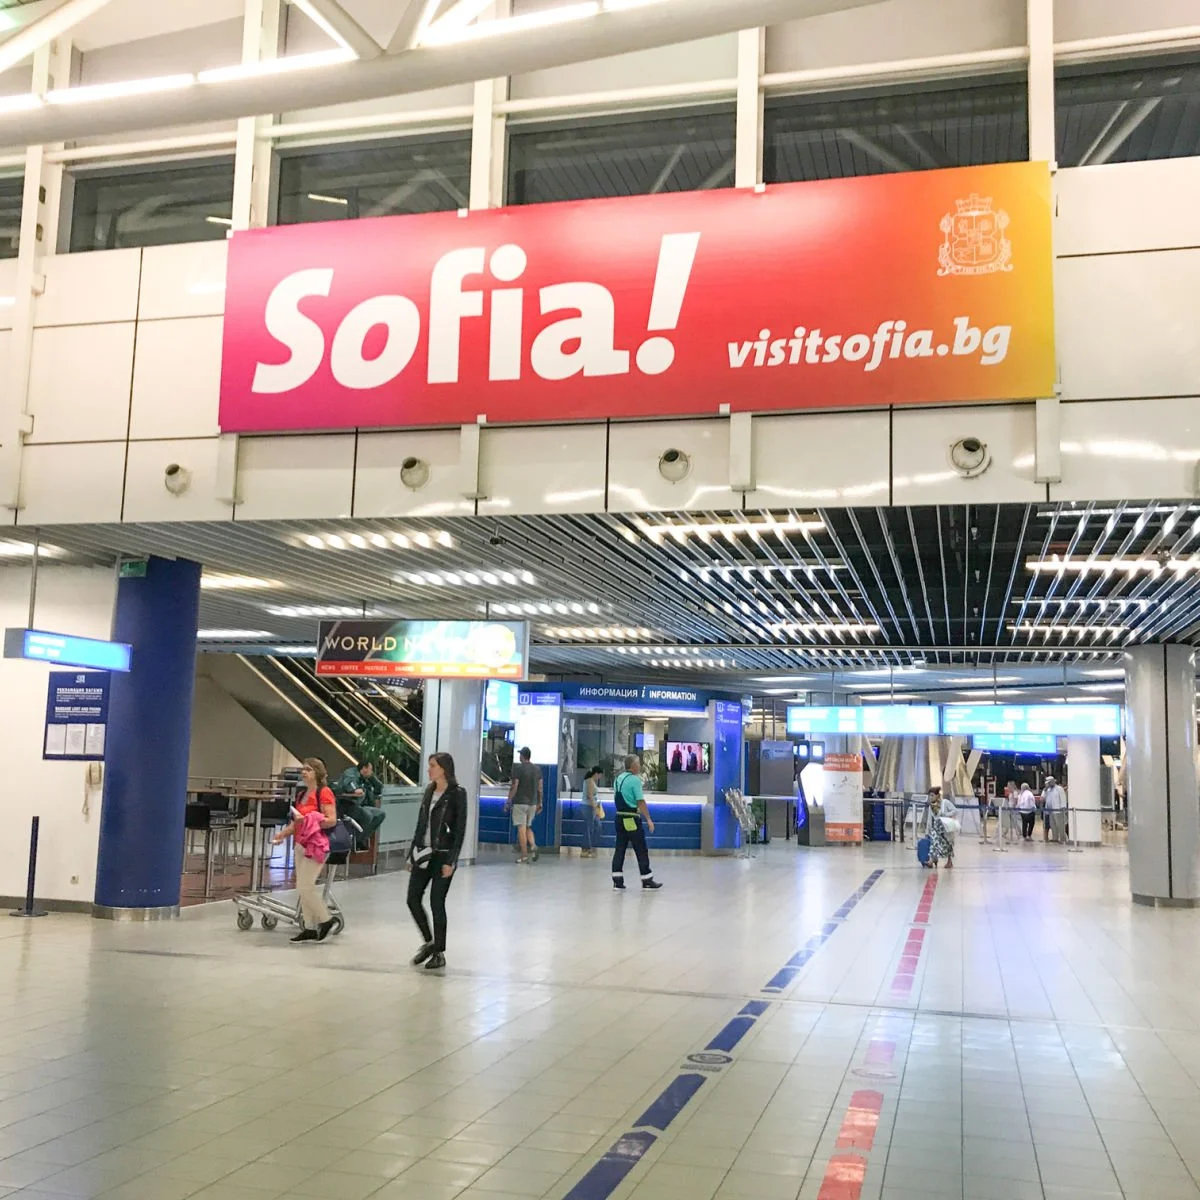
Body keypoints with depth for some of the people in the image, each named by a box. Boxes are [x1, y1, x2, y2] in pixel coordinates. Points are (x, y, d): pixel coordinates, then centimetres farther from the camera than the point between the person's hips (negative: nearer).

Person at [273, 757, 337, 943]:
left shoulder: (324, 792, -10)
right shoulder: (303, 794, 15)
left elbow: (332, 820, -17)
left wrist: (308, 820, -23)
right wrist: (283, 833, 8)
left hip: (316, 845, -9)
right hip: (301, 844, 9)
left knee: (304, 886, -10)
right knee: (303, 888, 9)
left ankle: (325, 919, 6)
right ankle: (309, 928, 16)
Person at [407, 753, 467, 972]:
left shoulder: (457, 793, -9)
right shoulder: (429, 791, 10)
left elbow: (460, 829, -12)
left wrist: (451, 861, -16)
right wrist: (412, 853, 13)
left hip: (443, 855, -6)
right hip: (424, 853, 7)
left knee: (436, 902, -2)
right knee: (413, 899, 4)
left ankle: (439, 953, 11)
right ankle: (429, 942, 24)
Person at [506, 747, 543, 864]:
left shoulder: (518, 768, -9)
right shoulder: (537, 769, 7)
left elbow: (514, 786, -12)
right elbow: (540, 787, 8)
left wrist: (509, 801, -6)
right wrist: (540, 803, 14)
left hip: (520, 802, -5)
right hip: (532, 802, 5)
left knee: (521, 827, -2)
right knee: (528, 826, 16)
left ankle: (524, 855, -3)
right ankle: (533, 845, -8)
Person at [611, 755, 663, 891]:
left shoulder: (618, 779, 10)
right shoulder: (635, 779, -14)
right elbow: (641, 802, -17)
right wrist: (648, 819, -12)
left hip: (619, 817, 8)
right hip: (632, 819, -8)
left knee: (620, 849, 8)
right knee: (641, 850, 2)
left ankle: (617, 881, 6)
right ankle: (647, 881, 8)